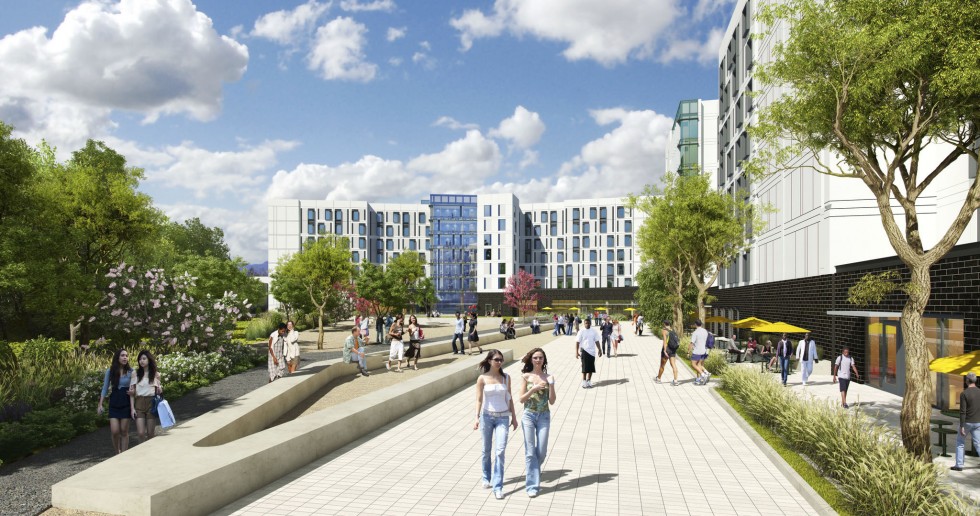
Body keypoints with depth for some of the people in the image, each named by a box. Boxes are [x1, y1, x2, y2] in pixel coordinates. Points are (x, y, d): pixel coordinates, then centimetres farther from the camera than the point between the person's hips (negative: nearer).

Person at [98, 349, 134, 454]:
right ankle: (117, 453, 20)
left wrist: (132, 407, -11)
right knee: (115, 431, -4)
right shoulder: (110, 371, 0)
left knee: (124, 431, 3)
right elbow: (105, 388, 7)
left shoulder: (130, 371, -4)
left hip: (126, 403, -1)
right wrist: (100, 404, 3)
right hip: (114, 403, 1)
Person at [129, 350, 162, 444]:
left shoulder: (156, 374, 6)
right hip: (139, 404, 0)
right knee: (141, 433, -8)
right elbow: (132, 391, 5)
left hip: (151, 403, 0)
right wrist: (132, 408, -10)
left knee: (150, 433, 2)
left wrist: (160, 390, -8)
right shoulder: (135, 373, 3)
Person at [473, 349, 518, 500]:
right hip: (487, 416, -1)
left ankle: (498, 487, -6)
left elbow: (509, 398, 9)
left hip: (503, 417, 1)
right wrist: (477, 418, -14)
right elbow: (479, 399, -5)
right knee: (486, 450, 13)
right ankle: (486, 478, 35)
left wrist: (514, 417, 10)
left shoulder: (506, 377, 2)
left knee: (500, 451, -10)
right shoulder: (482, 378, -4)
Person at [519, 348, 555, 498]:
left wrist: (551, 385, -14)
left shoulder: (548, 377, 1)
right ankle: (532, 485, 6)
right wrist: (533, 389, -17)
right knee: (530, 451, -1)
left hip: (544, 416, 1)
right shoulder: (526, 376, -1)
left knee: (542, 451, 5)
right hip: (529, 415, -1)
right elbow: (522, 399, -3)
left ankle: (532, 471, 34)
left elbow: (552, 401, 0)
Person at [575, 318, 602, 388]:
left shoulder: (594, 331, 3)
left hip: (592, 351, 4)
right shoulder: (581, 331, -7)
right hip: (584, 351, -4)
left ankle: (589, 381, 21)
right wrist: (576, 352, -13)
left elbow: (597, 341, 11)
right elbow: (577, 342, -8)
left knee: (591, 367, 8)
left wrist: (599, 350, 8)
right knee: (585, 367, -4)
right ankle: (584, 382, 3)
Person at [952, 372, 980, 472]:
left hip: (967, 422, -4)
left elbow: (962, 411, -19)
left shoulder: (964, 394, -17)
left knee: (960, 442, 10)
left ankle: (959, 465, 10)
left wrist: (961, 426, -16)